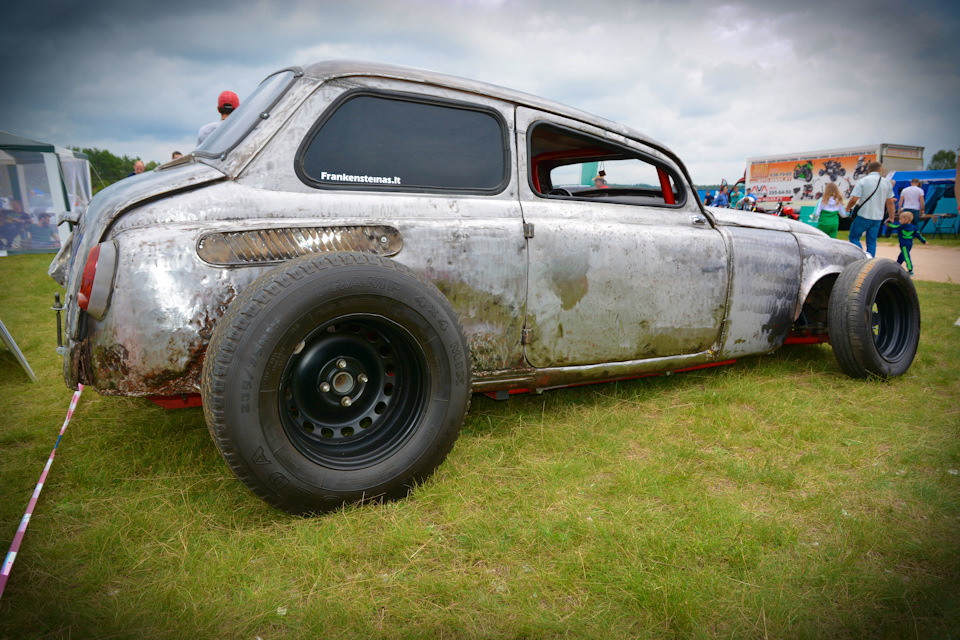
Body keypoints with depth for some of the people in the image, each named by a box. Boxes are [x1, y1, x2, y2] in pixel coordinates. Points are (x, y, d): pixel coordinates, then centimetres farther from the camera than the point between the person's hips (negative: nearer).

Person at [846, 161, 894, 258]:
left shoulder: (862, 181, -7)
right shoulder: (887, 182, 7)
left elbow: (854, 199, -14)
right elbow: (890, 202, 11)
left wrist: (847, 208, 5)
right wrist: (891, 217, 19)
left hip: (863, 216, -4)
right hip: (878, 217, 4)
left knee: (854, 237, 7)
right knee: (872, 241, 11)